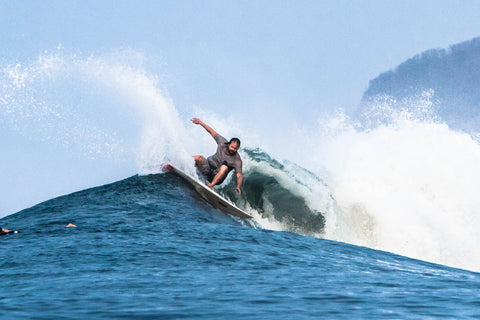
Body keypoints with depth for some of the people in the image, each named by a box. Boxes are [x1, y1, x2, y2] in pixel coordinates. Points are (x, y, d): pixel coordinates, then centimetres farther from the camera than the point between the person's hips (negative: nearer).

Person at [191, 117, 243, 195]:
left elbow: (239, 176, -27)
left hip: (218, 176, -3)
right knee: (198, 158, -26)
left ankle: (211, 185, -37)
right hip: (208, 167, 3)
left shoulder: (237, 160, -20)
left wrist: (238, 187, -47)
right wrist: (200, 122, 3)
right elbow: (212, 132, 2)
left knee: (224, 167, -35)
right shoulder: (223, 142, -10)